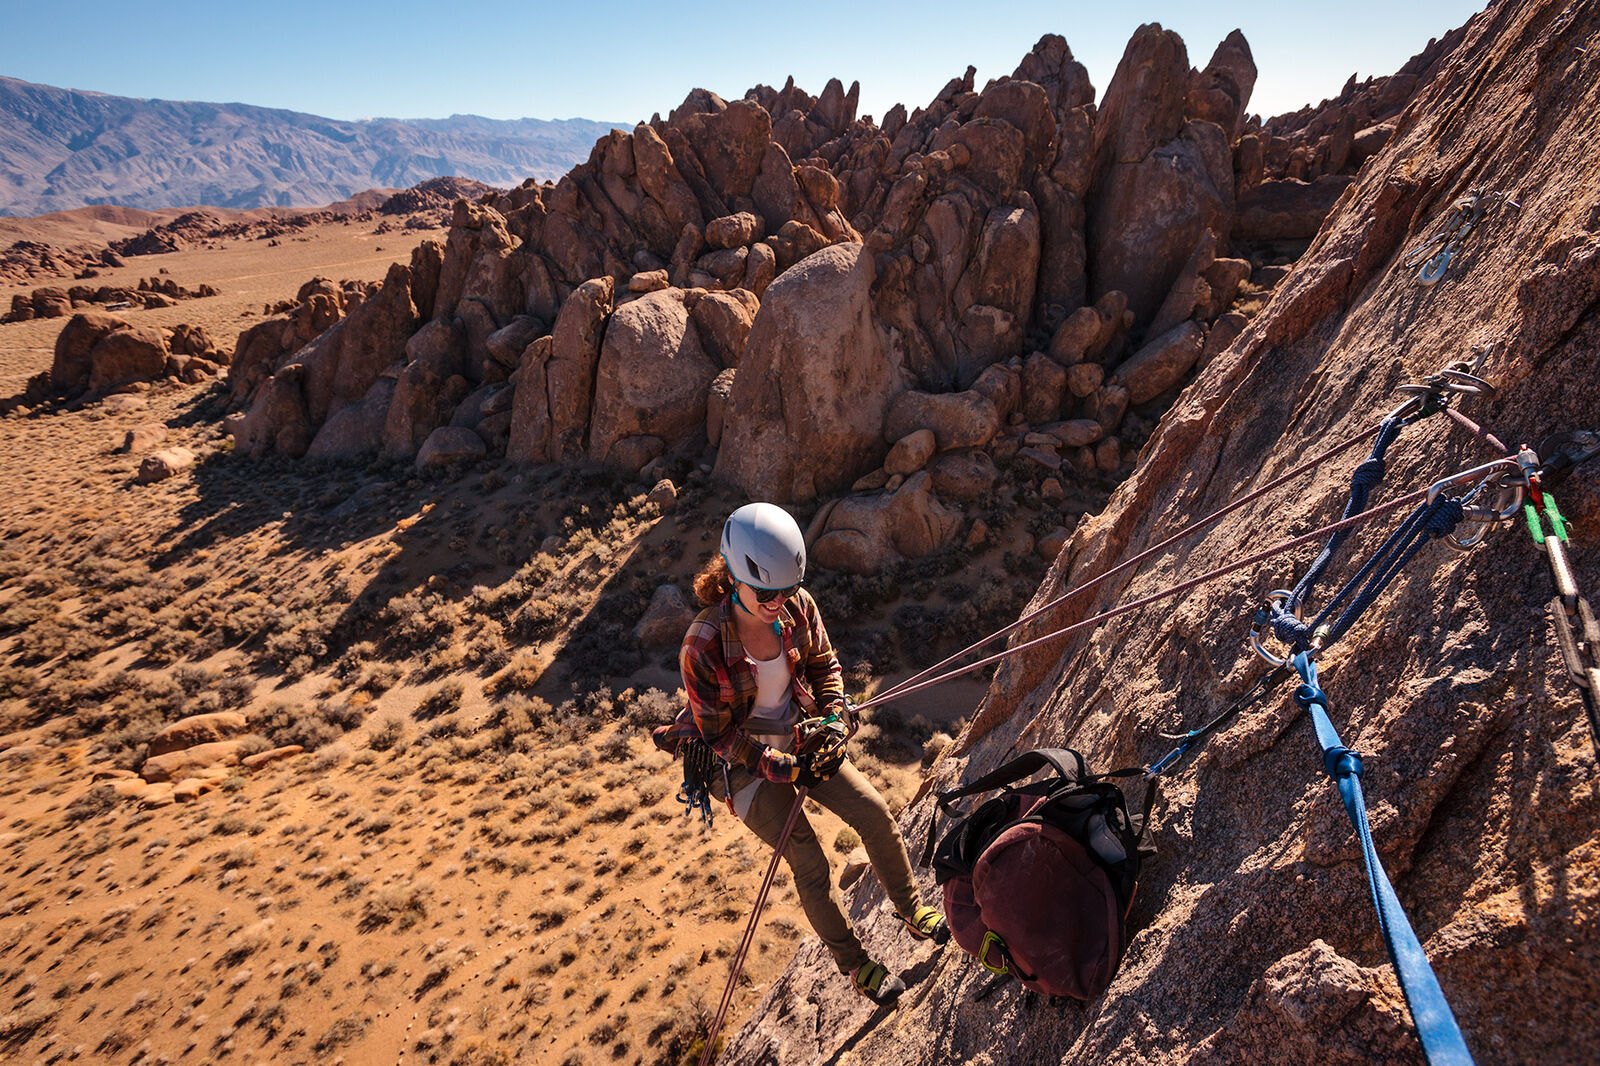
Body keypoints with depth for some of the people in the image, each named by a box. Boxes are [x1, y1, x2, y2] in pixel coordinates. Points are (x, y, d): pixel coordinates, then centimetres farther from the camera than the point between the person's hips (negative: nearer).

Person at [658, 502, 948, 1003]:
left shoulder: (798, 606, -17)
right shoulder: (702, 647, -30)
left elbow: (825, 665, 1)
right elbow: (718, 734, -18)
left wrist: (832, 717, -15)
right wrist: (782, 767, -25)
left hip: (799, 738, 5)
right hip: (742, 758, -4)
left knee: (874, 811, -2)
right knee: (810, 863, -4)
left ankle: (910, 908, 25)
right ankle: (853, 963, 22)